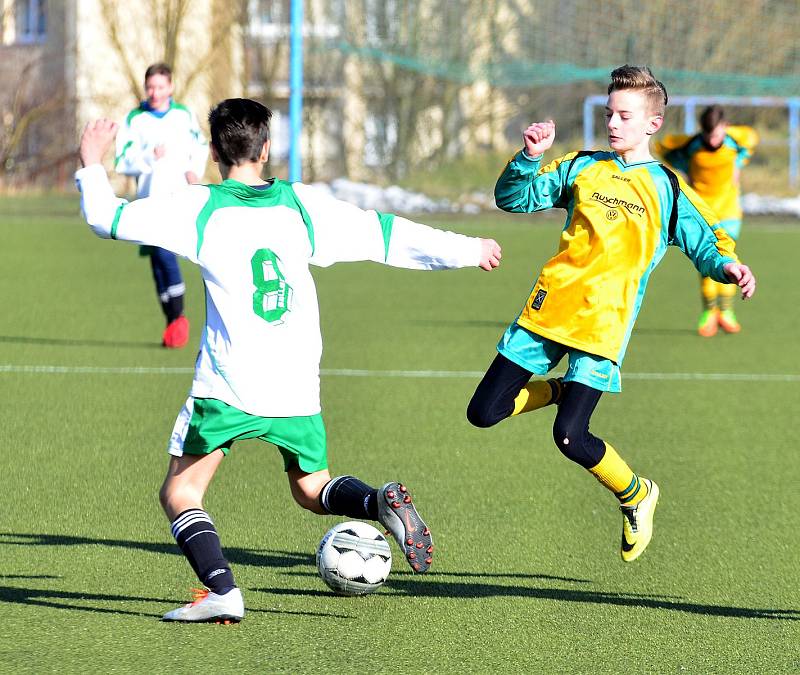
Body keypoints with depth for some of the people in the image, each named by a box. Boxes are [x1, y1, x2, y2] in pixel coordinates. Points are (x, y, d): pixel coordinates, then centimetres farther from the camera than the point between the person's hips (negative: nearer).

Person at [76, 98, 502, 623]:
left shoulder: (199, 208, -4)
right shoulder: (302, 204, 4)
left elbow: (109, 219, -2)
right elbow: (384, 234, 10)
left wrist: (91, 164, 17)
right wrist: (468, 250, 22)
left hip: (227, 386, -4)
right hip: (298, 385, 4)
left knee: (181, 494, 4)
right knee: (312, 489, 20)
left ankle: (222, 590, -19)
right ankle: (384, 503, -11)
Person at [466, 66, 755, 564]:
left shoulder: (668, 189, 3)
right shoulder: (582, 168, 12)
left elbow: (709, 243, 4)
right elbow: (513, 199, 11)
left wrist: (728, 266, -20)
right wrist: (530, 158, -9)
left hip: (604, 324, -4)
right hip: (548, 309, 4)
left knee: (570, 437, -17)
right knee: (484, 413, 0)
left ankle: (636, 495, 11)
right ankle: (559, 391, 29)